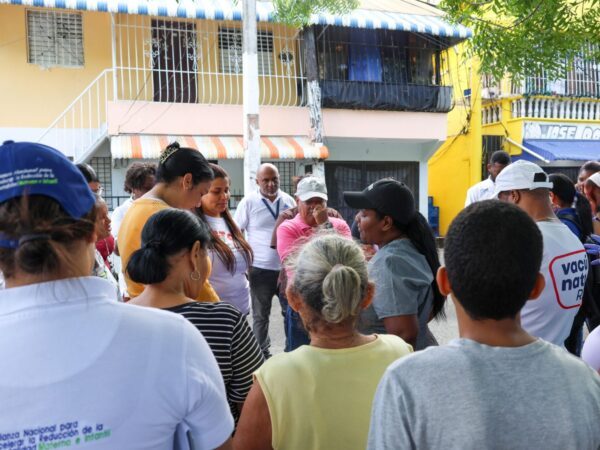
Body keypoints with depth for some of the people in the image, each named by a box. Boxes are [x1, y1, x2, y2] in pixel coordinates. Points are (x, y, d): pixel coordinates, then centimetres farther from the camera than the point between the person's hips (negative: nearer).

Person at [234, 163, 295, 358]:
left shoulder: (289, 200, 4)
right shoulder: (249, 202, -6)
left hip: (287, 267, 3)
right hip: (260, 269, -3)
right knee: (260, 315, 10)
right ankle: (263, 353, 25)